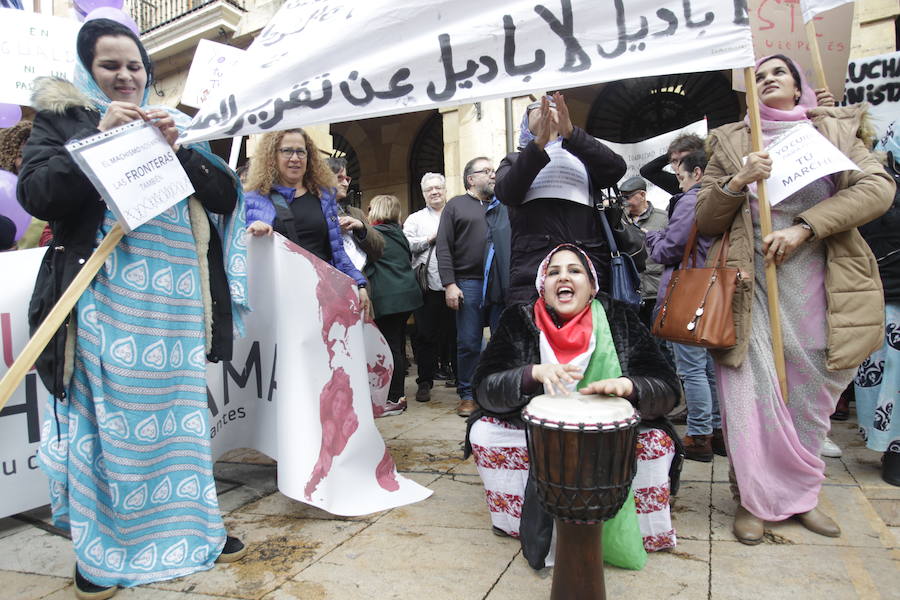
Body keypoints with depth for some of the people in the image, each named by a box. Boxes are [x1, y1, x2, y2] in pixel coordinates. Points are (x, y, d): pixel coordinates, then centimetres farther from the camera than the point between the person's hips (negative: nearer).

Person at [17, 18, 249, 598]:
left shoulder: (175, 124, 16)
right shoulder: (61, 117, 9)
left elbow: (226, 195, 7)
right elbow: (36, 195, -6)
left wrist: (179, 149, -7)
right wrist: (98, 138, -13)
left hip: (174, 296, 3)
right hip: (104, 298, -2)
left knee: (181, 410, 8)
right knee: (105, 417, -1)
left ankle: (191, 528, 23)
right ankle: (100, 548, 15)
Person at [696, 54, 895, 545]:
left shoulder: (836, 129, 14)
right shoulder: (730, 141, 13)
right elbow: (705, 220, 9)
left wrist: (804, 227, -14)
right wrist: (737, 183, -10)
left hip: (819, 285, 1)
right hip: (750, 283, -1)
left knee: (812, 395, 6)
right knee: (752, 392, -6)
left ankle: (801, 494, 22)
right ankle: (755, 499, 8)